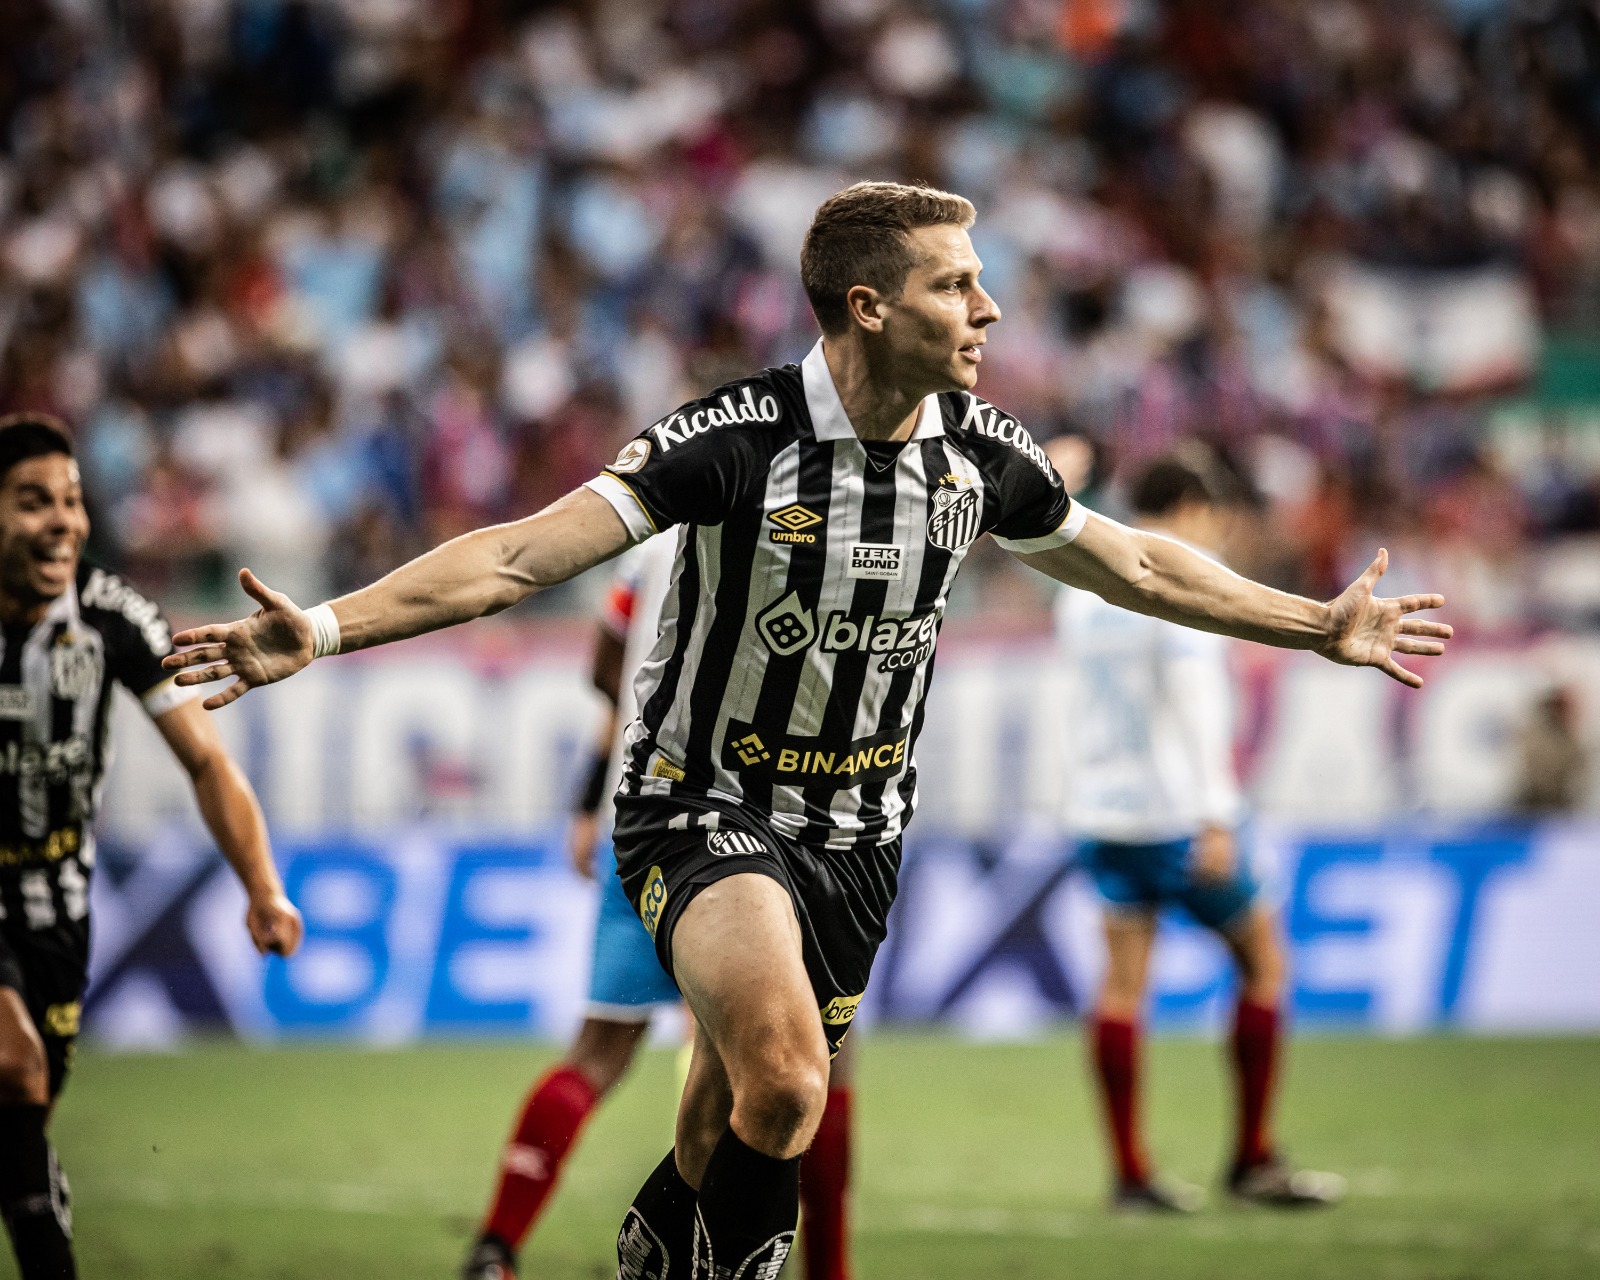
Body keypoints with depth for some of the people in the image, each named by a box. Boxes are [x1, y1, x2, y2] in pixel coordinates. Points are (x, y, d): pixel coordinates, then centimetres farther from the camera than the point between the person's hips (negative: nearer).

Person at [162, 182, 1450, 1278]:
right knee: (784, 1077, -30)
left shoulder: (981, 453, -3)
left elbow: (1138, 566, 15)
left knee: (732, 1135, 11)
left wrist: (1324, 627, 21)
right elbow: (524, 553, -27)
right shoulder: (739, 436, -22)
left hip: (855, 833, 6)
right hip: (705, 806, -6)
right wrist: (323, 629, -39)